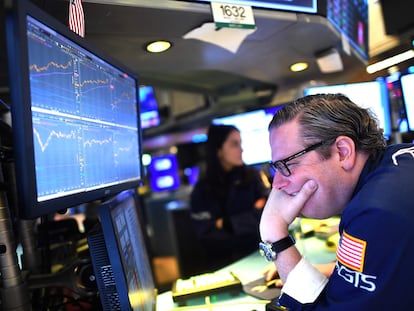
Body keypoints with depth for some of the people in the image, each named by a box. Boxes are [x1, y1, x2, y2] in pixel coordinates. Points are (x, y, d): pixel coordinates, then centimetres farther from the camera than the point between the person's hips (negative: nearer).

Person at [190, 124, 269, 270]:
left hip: (258, 255, 1)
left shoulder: (251, 175, 4)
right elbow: (207, 235, -6)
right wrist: (252, 215, -7)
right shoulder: (202, 190, -1)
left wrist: (227, 224, -9)